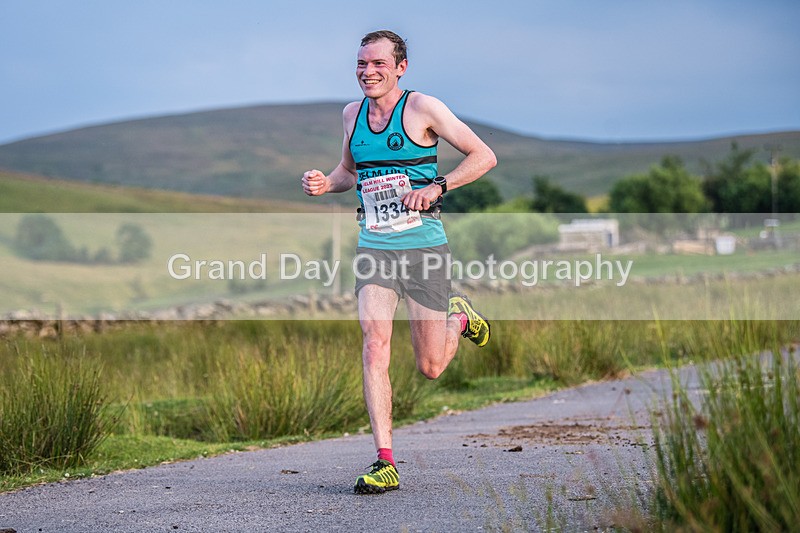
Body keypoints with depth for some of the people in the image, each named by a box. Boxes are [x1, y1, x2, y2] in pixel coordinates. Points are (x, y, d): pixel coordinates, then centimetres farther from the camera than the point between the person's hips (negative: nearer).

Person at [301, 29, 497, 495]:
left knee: (430, 368, 4)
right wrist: (326, 183, 5)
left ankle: (460, 318, 39)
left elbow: (484, 156, -6)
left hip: (424, 246, -3)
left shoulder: (423, 108, -7)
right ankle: (385, 463, -14)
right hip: (373, 247, 4)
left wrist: (436, 187, -18)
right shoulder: (353, 114, 9)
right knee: (375, 347, -15)